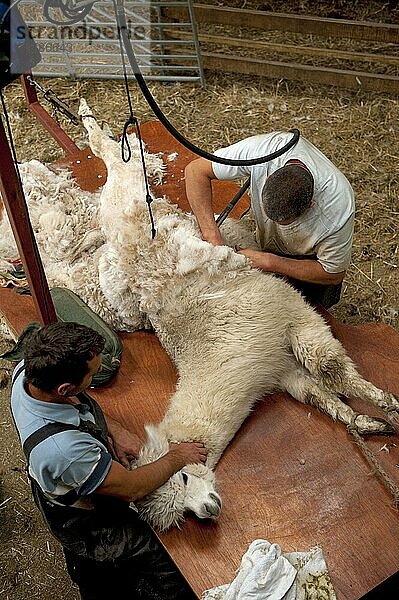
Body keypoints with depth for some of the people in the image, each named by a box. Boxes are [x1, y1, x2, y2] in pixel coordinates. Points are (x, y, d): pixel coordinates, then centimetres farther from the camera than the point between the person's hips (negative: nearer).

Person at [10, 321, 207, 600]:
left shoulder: (27, 371, -23)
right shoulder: (62, 448, -46)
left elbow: (76, 399, 1)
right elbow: (131, 489, -28)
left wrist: (116, 431, -12)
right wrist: (177, 458, -12)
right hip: (90, 528, -7)